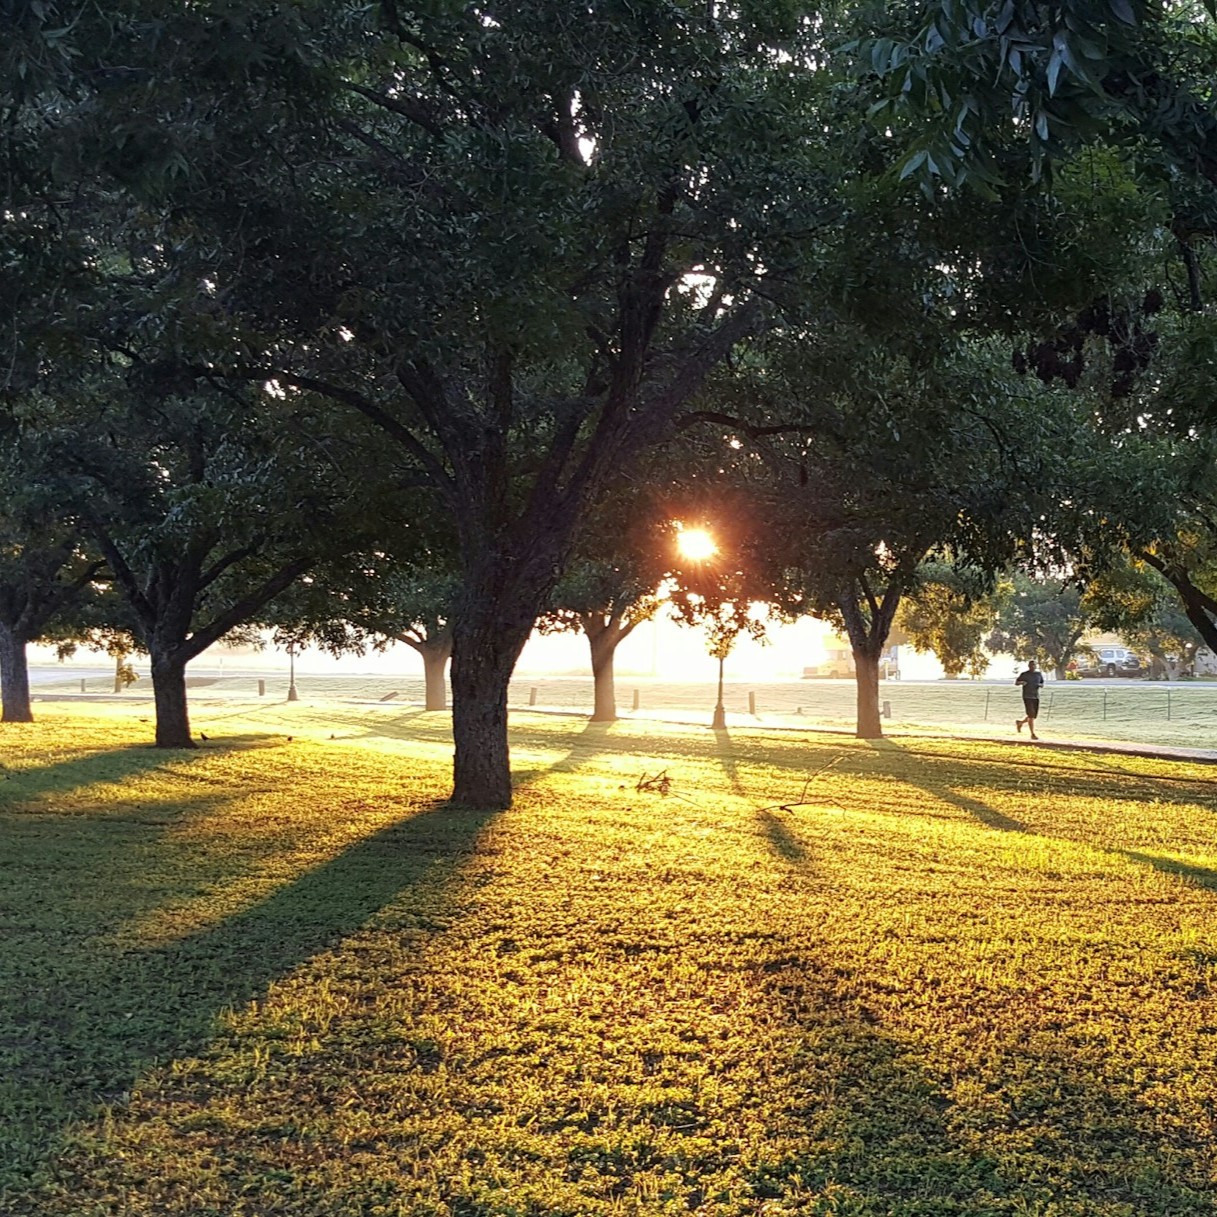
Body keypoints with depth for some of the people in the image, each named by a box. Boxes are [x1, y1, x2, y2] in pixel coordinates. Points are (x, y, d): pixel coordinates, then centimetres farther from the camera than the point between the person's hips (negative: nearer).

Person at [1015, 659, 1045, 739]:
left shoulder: (1039, 674, 8)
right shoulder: (1024, 674, -2)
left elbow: (1042, 684, 17)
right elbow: (1016, 682, 7)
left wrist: (1040, 685, -7)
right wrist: (1021, 682, -16)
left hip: (1036, 697, 5)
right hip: (1027, 697, -5)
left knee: (1034, 716, 6)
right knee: (1031, 715, -13)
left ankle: (1019, 722, 32)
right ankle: (1033, 734, -8)